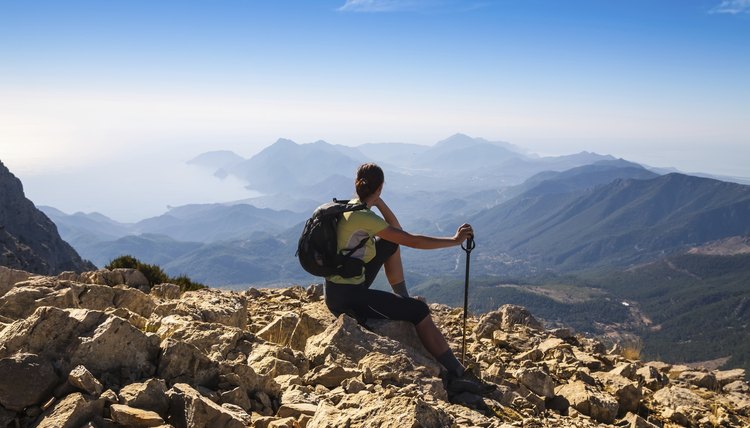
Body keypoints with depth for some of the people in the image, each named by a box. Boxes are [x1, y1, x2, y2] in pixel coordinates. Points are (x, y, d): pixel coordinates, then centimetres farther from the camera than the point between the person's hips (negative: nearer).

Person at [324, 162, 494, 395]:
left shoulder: (349, 207, 5)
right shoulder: (363, 217, -22)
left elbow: (395, 228, 11)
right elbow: (412, 240, -22)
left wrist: (378, 202, -1)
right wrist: (454, 240, -13)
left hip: (341, 285, 9)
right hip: (346, 298, -9)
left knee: (390, 244, 17)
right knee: (419, 311, -9)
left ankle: (402, 297, 26)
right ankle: (457, 375, -8)